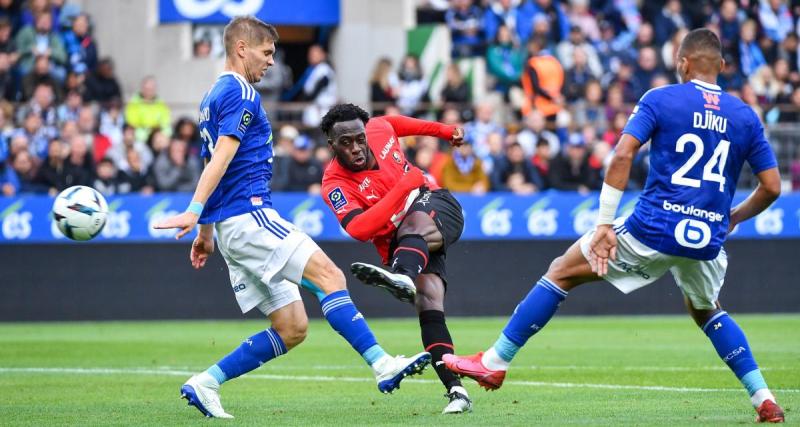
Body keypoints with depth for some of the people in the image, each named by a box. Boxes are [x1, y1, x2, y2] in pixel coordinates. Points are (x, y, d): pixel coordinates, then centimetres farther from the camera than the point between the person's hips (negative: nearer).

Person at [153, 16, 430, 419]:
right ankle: (382, 364, -27)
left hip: (232, 227, 10)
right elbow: (222, 155, -18)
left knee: (292, 329, 4)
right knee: (329, 276, -17)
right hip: (248, 216, -10)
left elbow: (212, 162, 28)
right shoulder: (240, 93, -7)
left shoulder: (213, 98, 23)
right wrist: (194, 212, -28)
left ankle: (205, 384, 4)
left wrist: (205, 231, 31)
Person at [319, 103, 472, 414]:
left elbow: (395, 123, 23)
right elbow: (359, 229, -34)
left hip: (437, 205, 2)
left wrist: (446, 131, 31)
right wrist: (402, 188, -35)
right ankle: (455, 390, -30)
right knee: (428, 305, -25)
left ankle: (403, 277, -69)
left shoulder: (379, 129, -4)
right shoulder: (335, 186, -18)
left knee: (414, 224, -36)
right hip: (400, 245, -1)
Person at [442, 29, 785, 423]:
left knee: (562, 272, 12)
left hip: (653, 228, -4)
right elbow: (771, 187, 8)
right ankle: (764, 400, 21)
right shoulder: (745, 116, 9)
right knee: (706, 310, 32)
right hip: (707, 241, 4)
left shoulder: (660, 99, 0)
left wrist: (604, 224, -10)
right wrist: (733, 218, 26)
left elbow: (622, 155, -12)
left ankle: (495, 362, 12)